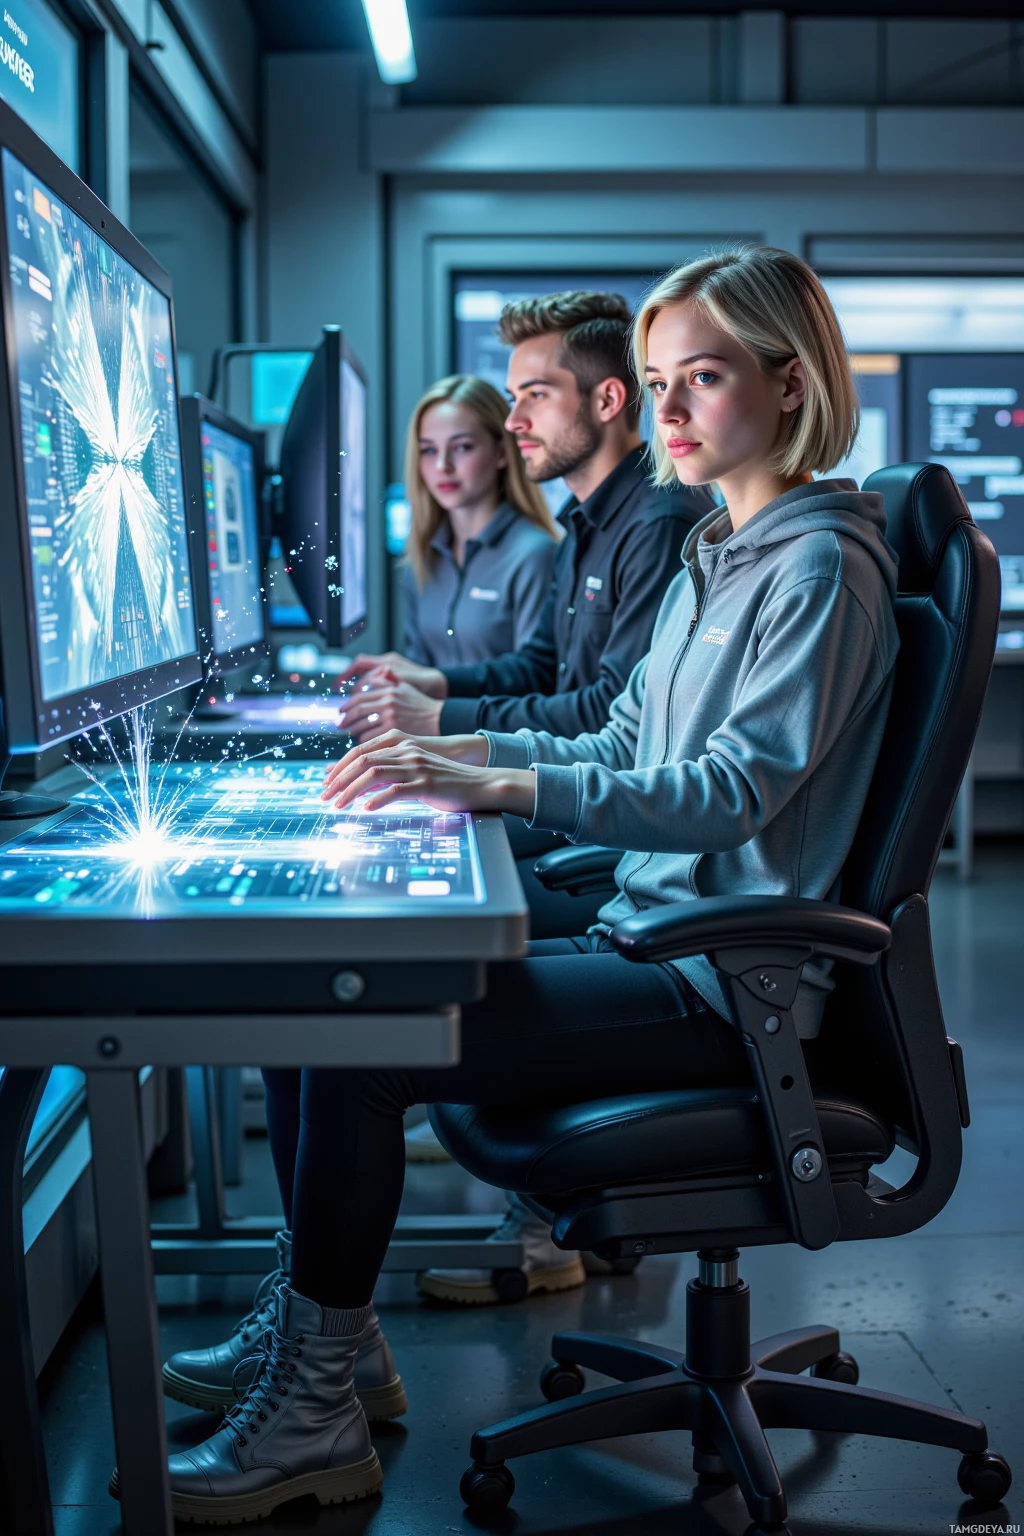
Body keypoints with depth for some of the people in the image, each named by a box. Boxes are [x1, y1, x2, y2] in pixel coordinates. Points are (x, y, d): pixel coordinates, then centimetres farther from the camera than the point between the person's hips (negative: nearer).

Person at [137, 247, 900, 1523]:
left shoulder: (822, 566, -12)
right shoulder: (714, 556, 17)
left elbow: (736, 785, -24)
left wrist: (502, 783, -31)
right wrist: (458, 750, 5)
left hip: (720, 984, -9)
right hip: (647, 933, 9)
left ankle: (313, 1420, -5)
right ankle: (322, 1338, 10)